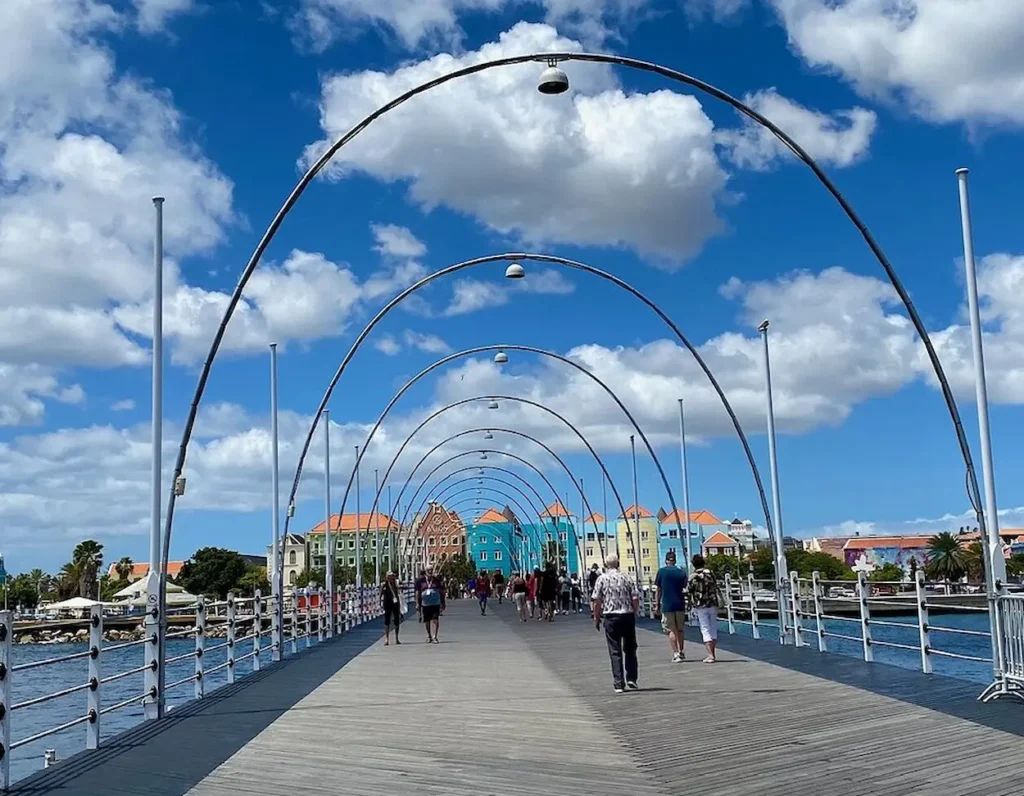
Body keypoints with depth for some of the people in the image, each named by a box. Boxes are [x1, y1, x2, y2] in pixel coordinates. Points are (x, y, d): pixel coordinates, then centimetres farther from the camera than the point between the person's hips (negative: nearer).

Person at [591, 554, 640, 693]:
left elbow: (597, 601, -5)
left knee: (615, 652, 3)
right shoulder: (627, 578, 4)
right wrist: (633, 613, 11)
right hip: (628, 616, 2)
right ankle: (632, 679, 14)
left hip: (611, 617, -2)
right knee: (630, 650, 16)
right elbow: (636, 599, -2)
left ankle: (619, 684, -2)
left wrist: (596, 618, 6)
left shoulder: (602, 579, -1)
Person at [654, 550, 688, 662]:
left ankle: (675, 654, -6)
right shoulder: (682, 572, 3)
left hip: (667, 605, -3)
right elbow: (685, 590, 5)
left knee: (671, 630, 1)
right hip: (680, 605, 3)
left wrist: (657, 604, 4)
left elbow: (657, 590, -2)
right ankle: (681, 652, 24)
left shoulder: (661, 572, -3)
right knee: (680, 630, 16)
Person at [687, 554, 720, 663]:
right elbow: (716, 588, 11)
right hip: (713, 604, 4)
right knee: (713, 629, 13)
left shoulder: (694, 576, -10)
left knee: (705, 630, -2)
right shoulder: (711, 573, 2)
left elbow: (688, 592, -7)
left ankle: (710, 655, -11)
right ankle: (712, 654, 18)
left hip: (700, 606, -4)